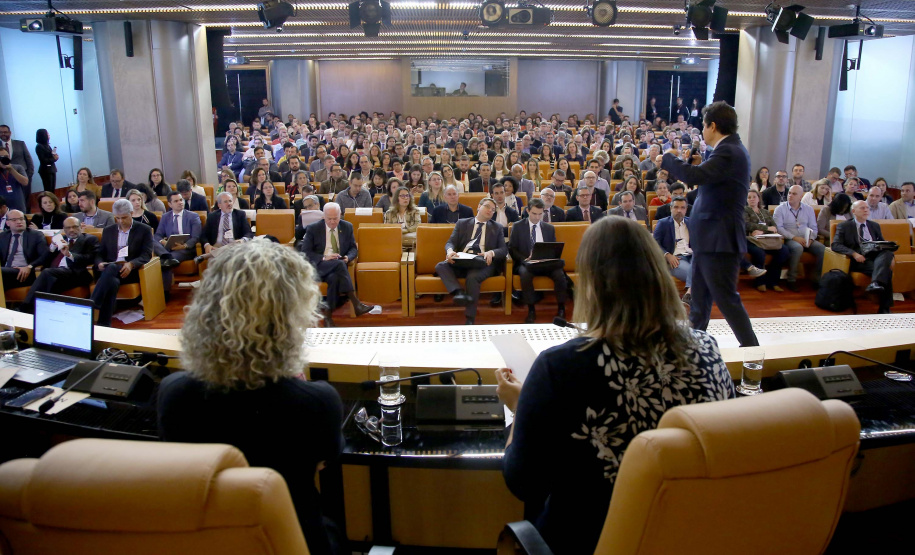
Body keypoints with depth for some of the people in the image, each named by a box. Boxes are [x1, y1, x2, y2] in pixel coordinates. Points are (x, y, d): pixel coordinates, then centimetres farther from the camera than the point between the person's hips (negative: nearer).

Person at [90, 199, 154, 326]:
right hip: (110, 270, 3)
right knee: (112, 281, -35)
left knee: (111, 268, -37)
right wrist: (100, 263, -7)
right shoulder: (108, 231, 23)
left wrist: (131, 264, -21)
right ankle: (104, 323, -42)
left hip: (131, 271, -3)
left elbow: (147, 255, -1)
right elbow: (99, 254, 19)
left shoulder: (144, 230, 11)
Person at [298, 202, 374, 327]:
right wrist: (323, 258, -17)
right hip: (318, 266, -3)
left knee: (334, 278, -36)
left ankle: (328, 315, -28)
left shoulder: (347, 227, 10)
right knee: (339, 264, -36)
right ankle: (356, 303, -41)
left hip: (339, 266, 3)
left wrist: (348, 257, -9)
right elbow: (304, 252, -2)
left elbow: (353, 248, 15)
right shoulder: (313, 229, 1)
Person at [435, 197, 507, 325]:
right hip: (461, 262, 2)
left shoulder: (497, 228, 20)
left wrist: (491, 252, -14)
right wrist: (450, 250, -16)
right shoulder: (462, 223, 21)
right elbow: (450, 242, 9)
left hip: (483, 263, -2)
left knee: (472, 277, -35)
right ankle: (459, 292, -47)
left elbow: (504, 249, 9)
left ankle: (470, 319, -29)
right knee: (440, 266, -27)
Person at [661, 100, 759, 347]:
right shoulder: (730, 149, 14)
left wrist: (667, 158, -17)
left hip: (719, 240, -11)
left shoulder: (728, 151, -19)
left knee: (726, 298, -4)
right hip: (709, 237, 11)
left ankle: (752, 347, 6)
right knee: (699, 298, 18)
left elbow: (694, 176, -31)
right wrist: (701, 164, 11)